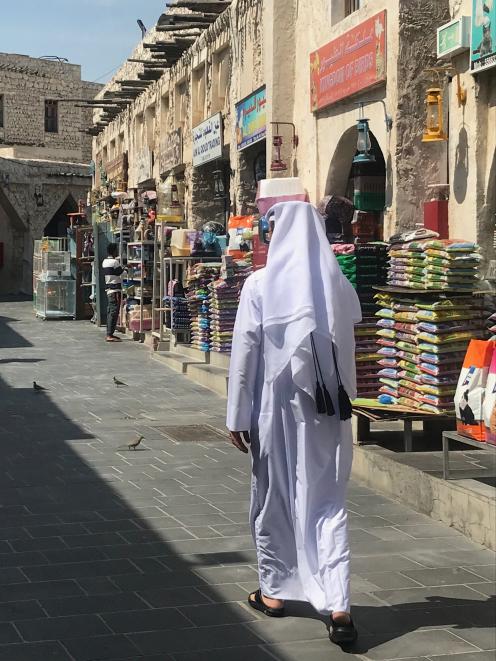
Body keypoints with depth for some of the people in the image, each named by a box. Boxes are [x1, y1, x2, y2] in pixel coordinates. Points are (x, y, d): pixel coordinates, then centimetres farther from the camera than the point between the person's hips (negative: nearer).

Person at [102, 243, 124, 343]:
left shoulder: (105, 261, 12)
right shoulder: (115, 262, -14)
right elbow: (121, 272, -6)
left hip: (108, 289, 9)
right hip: (115, 290, -9)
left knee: (110, 312, 13)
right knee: (114, 312, -10)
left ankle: (109, 334, 18)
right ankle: (110, 335, -13)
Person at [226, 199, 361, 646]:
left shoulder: (260, 285, -8)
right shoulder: (339, 285, 0)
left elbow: (244, 354, -7)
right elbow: (347, 348, 8)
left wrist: (238, 417, -3)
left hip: (278, 408, -2)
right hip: (328, 409, 2)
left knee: (273, 499, 15)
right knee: (327, 502, 5)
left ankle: (275, 591, 27)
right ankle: (339, 605, -6)